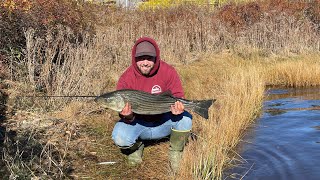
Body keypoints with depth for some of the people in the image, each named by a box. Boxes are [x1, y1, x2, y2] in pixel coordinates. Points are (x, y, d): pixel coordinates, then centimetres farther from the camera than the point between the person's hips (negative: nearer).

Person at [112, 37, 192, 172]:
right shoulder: (126, 78, -16)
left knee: (185, 118, -29)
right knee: (120, 138, -29)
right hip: (138, 124, 0)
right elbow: (122, 109, -14)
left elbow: (178, 96, -11)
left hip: (162, 122, 1)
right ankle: (136, 146, 12)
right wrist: (128, 116, -38)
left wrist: (177, 108, -36)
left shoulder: (168, 72, -14)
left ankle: (176, 154, 1)